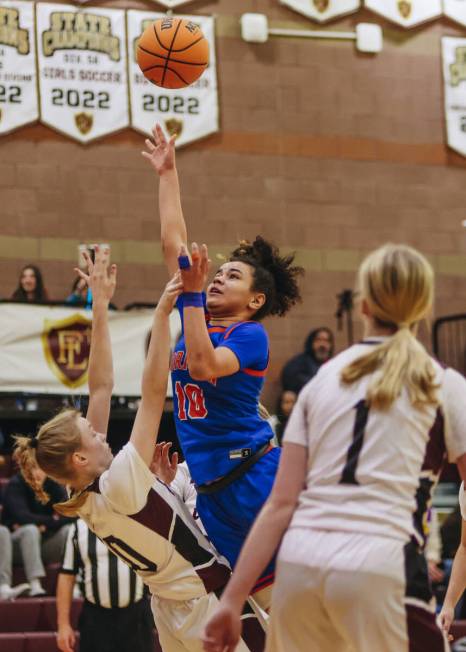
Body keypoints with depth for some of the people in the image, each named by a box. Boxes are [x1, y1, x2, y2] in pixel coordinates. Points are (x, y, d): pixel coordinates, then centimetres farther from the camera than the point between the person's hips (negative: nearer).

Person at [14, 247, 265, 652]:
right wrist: (162, 314, -23)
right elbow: (154, 391, -25)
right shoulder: (118, 486, -22)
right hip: (210, 604, -9)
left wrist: (101, 307, 3)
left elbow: (101, 387, 1)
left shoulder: (85, 498, -1)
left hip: (172, 611, 9)